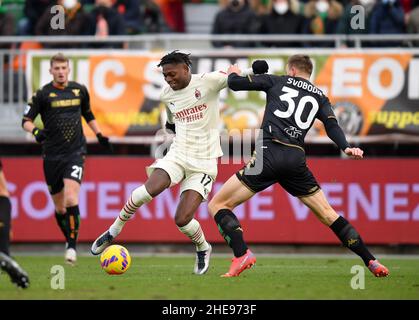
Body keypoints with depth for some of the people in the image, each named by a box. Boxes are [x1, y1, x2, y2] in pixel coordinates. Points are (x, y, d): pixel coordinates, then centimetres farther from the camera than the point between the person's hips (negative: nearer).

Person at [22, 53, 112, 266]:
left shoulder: (79, 90, 8)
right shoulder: (43, 94, -1)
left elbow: (88, 115, 25)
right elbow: (26, 120, -1)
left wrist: (100, 136, 16)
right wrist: (35, 131, -21)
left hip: (75, 153, 0)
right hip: (52, 154, 0)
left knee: (71, 198, -20)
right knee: (59, 207, 7)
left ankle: (72, 246, -17)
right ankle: (70, 241, 29)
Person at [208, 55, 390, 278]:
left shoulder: (276, 82, 15)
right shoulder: (319, 97, 21)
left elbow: (235, 84, 12)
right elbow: (331, 125, 4)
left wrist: (233, 74, 34)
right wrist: (346, 148, -10)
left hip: (268, 153, -3)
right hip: (296, 160, 3)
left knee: (217, 205, 3)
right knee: (326, 213, 16)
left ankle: (242, 254, -19)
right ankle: (371, 261, 12)